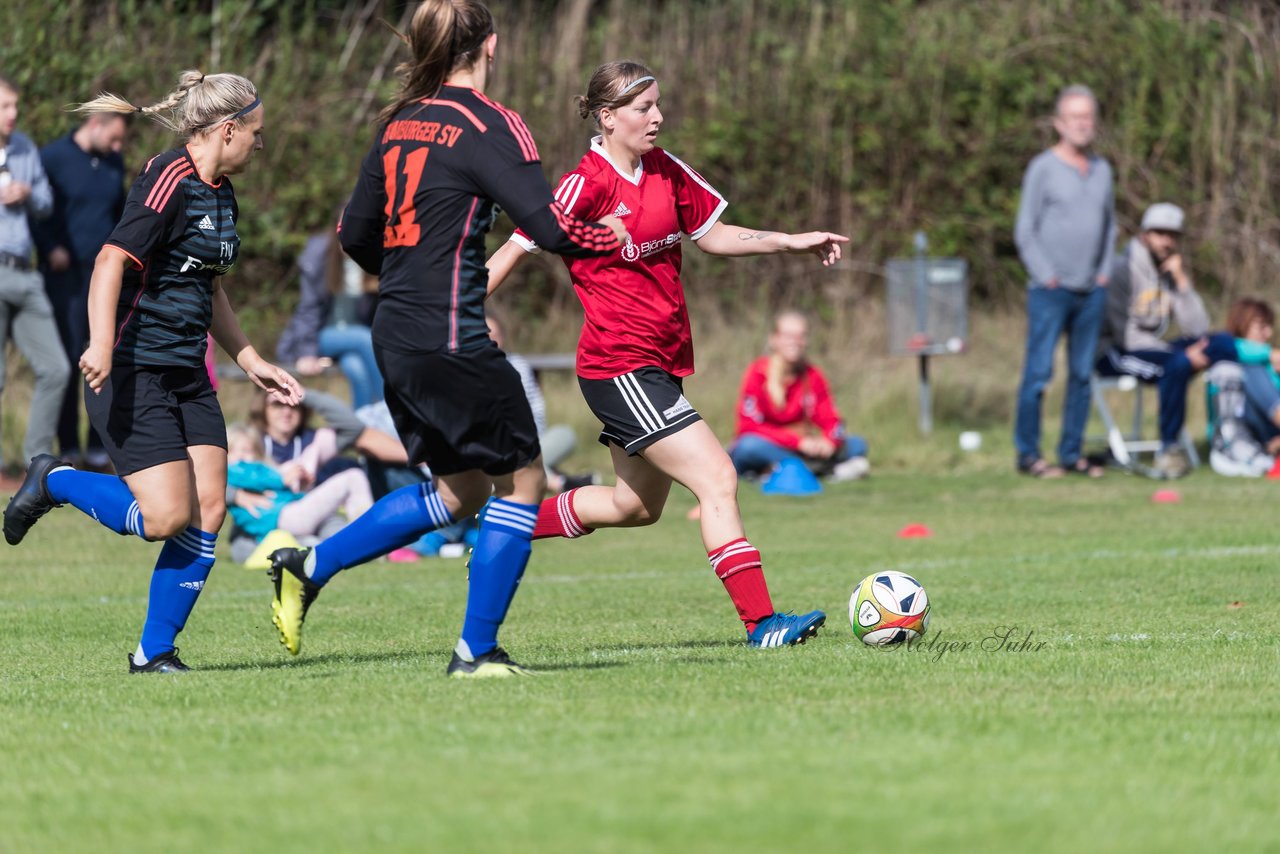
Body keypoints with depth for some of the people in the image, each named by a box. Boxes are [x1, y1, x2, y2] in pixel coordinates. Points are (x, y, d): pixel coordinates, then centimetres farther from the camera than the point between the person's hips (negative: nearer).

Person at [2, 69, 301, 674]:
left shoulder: (222, 194, 16)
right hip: (131, 374, -9)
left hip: (187, 376, 9)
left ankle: (155, 652, 6)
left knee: (208, 511, -3)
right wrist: (101, 344, -36)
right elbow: (112, 261, -24)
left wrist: (252, 363, 29)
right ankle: (53, 482, 9)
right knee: (168, 517, -15)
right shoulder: (170, 181, -14)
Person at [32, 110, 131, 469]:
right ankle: (69, 447, 6)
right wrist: (50, 248, -19)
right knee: (67, 362, -1)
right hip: (66, 275, -5)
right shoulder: (53, 157, -4)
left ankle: (100, 446, 8)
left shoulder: (113, 163, 14)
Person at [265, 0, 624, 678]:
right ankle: (476, 651, 4)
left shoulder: (397, 125, 11)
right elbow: (549, 226, -16)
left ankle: (308, 568, 16)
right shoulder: (487, 126, -10)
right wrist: (616, 239, 3)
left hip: (394, 336, 8)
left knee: (461, 491, 19)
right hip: (450, 337, -8)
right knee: (521, 483, 5)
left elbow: (355, 234, 16)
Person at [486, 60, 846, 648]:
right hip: (619, 366, -9)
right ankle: (761, 622, -17)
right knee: (717, 478, -16)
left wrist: (791, 242, 9)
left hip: (660, 363, 9)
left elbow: (711, 235, 19)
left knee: (638, 505, 20)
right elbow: (518, 247, -8)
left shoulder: (665, 171, 8)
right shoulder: (588, 185, -14)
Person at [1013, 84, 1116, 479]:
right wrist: (1047, 277, -9)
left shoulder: (1102, 170, 12)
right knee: (1038, 372, -6)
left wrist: (1104, 271, 10)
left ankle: (1072, 452, 13)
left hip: (1092, 292, 5)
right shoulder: (1042, 168, -4)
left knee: (1082, 373, 6)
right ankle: (1028, 453, 0)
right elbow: (1025, 231, -4)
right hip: (1051, 292, -5)